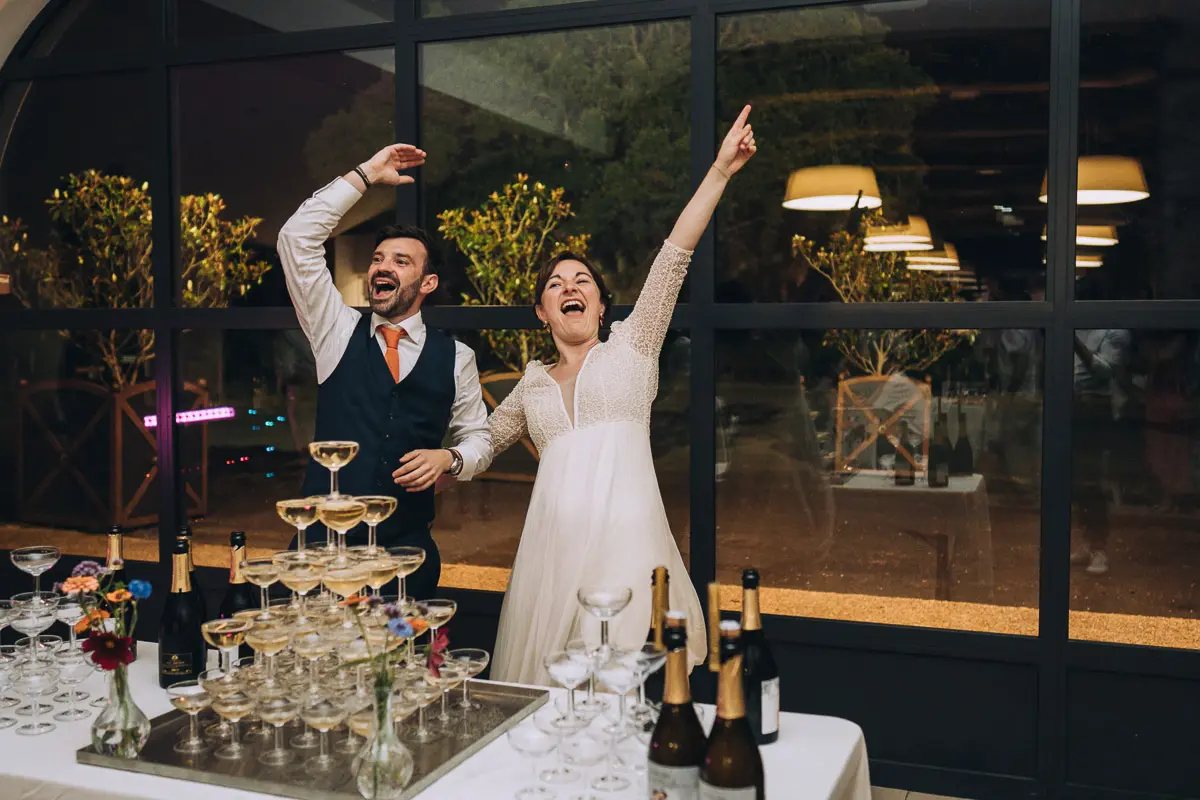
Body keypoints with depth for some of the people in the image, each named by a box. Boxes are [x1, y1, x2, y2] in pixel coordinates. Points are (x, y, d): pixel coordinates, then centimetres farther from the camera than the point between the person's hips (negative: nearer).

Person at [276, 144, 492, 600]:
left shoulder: (455, 357, 5)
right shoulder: (338, 332, 4)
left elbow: (477, 437, 13)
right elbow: (297, 238, -4)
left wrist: (449, 459, -9)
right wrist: (365, 176, -3)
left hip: (408, 548, 1)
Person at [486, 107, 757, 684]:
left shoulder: (630, 349, 12)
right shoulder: (533, 385, 21)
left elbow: (674, 257, 4)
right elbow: (478, 442, 33)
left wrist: (720, 171, -1)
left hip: (626, 541, -3)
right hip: (553, 546, 3)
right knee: (548, 690, 2)